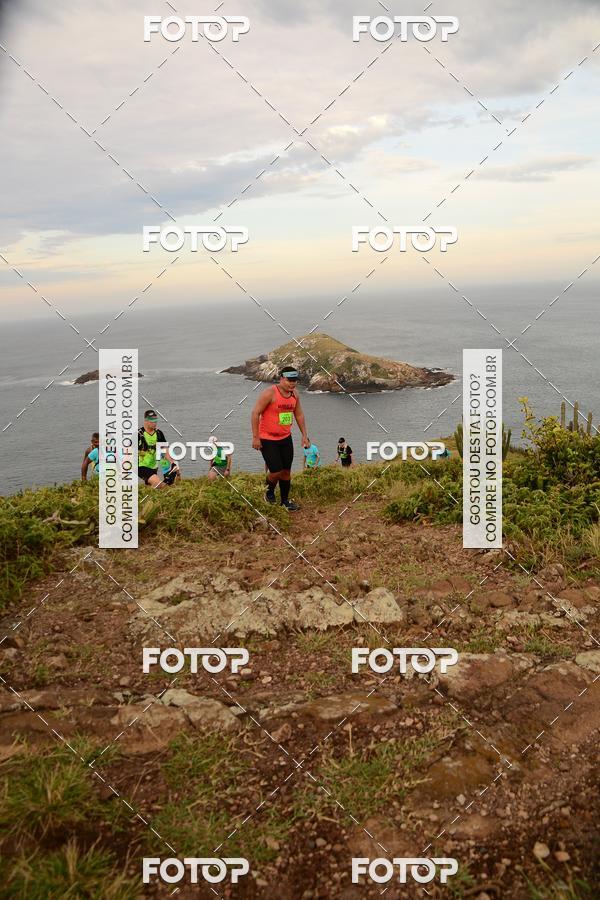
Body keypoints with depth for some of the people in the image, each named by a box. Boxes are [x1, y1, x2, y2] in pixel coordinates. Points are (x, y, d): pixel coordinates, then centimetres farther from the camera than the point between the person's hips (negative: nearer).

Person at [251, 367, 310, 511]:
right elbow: (255, 413, -18)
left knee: (286, 471, 8)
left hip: (286, 438, 6)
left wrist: (304, 435, 10)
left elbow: (299, 415, 14)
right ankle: (269, 491, 21)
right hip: (267, 440, -6)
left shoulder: (295, 395, 1)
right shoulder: (270, 393, -20)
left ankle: (285, 500, 24)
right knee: (276, 471, -10)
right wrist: (255, 437, -18)